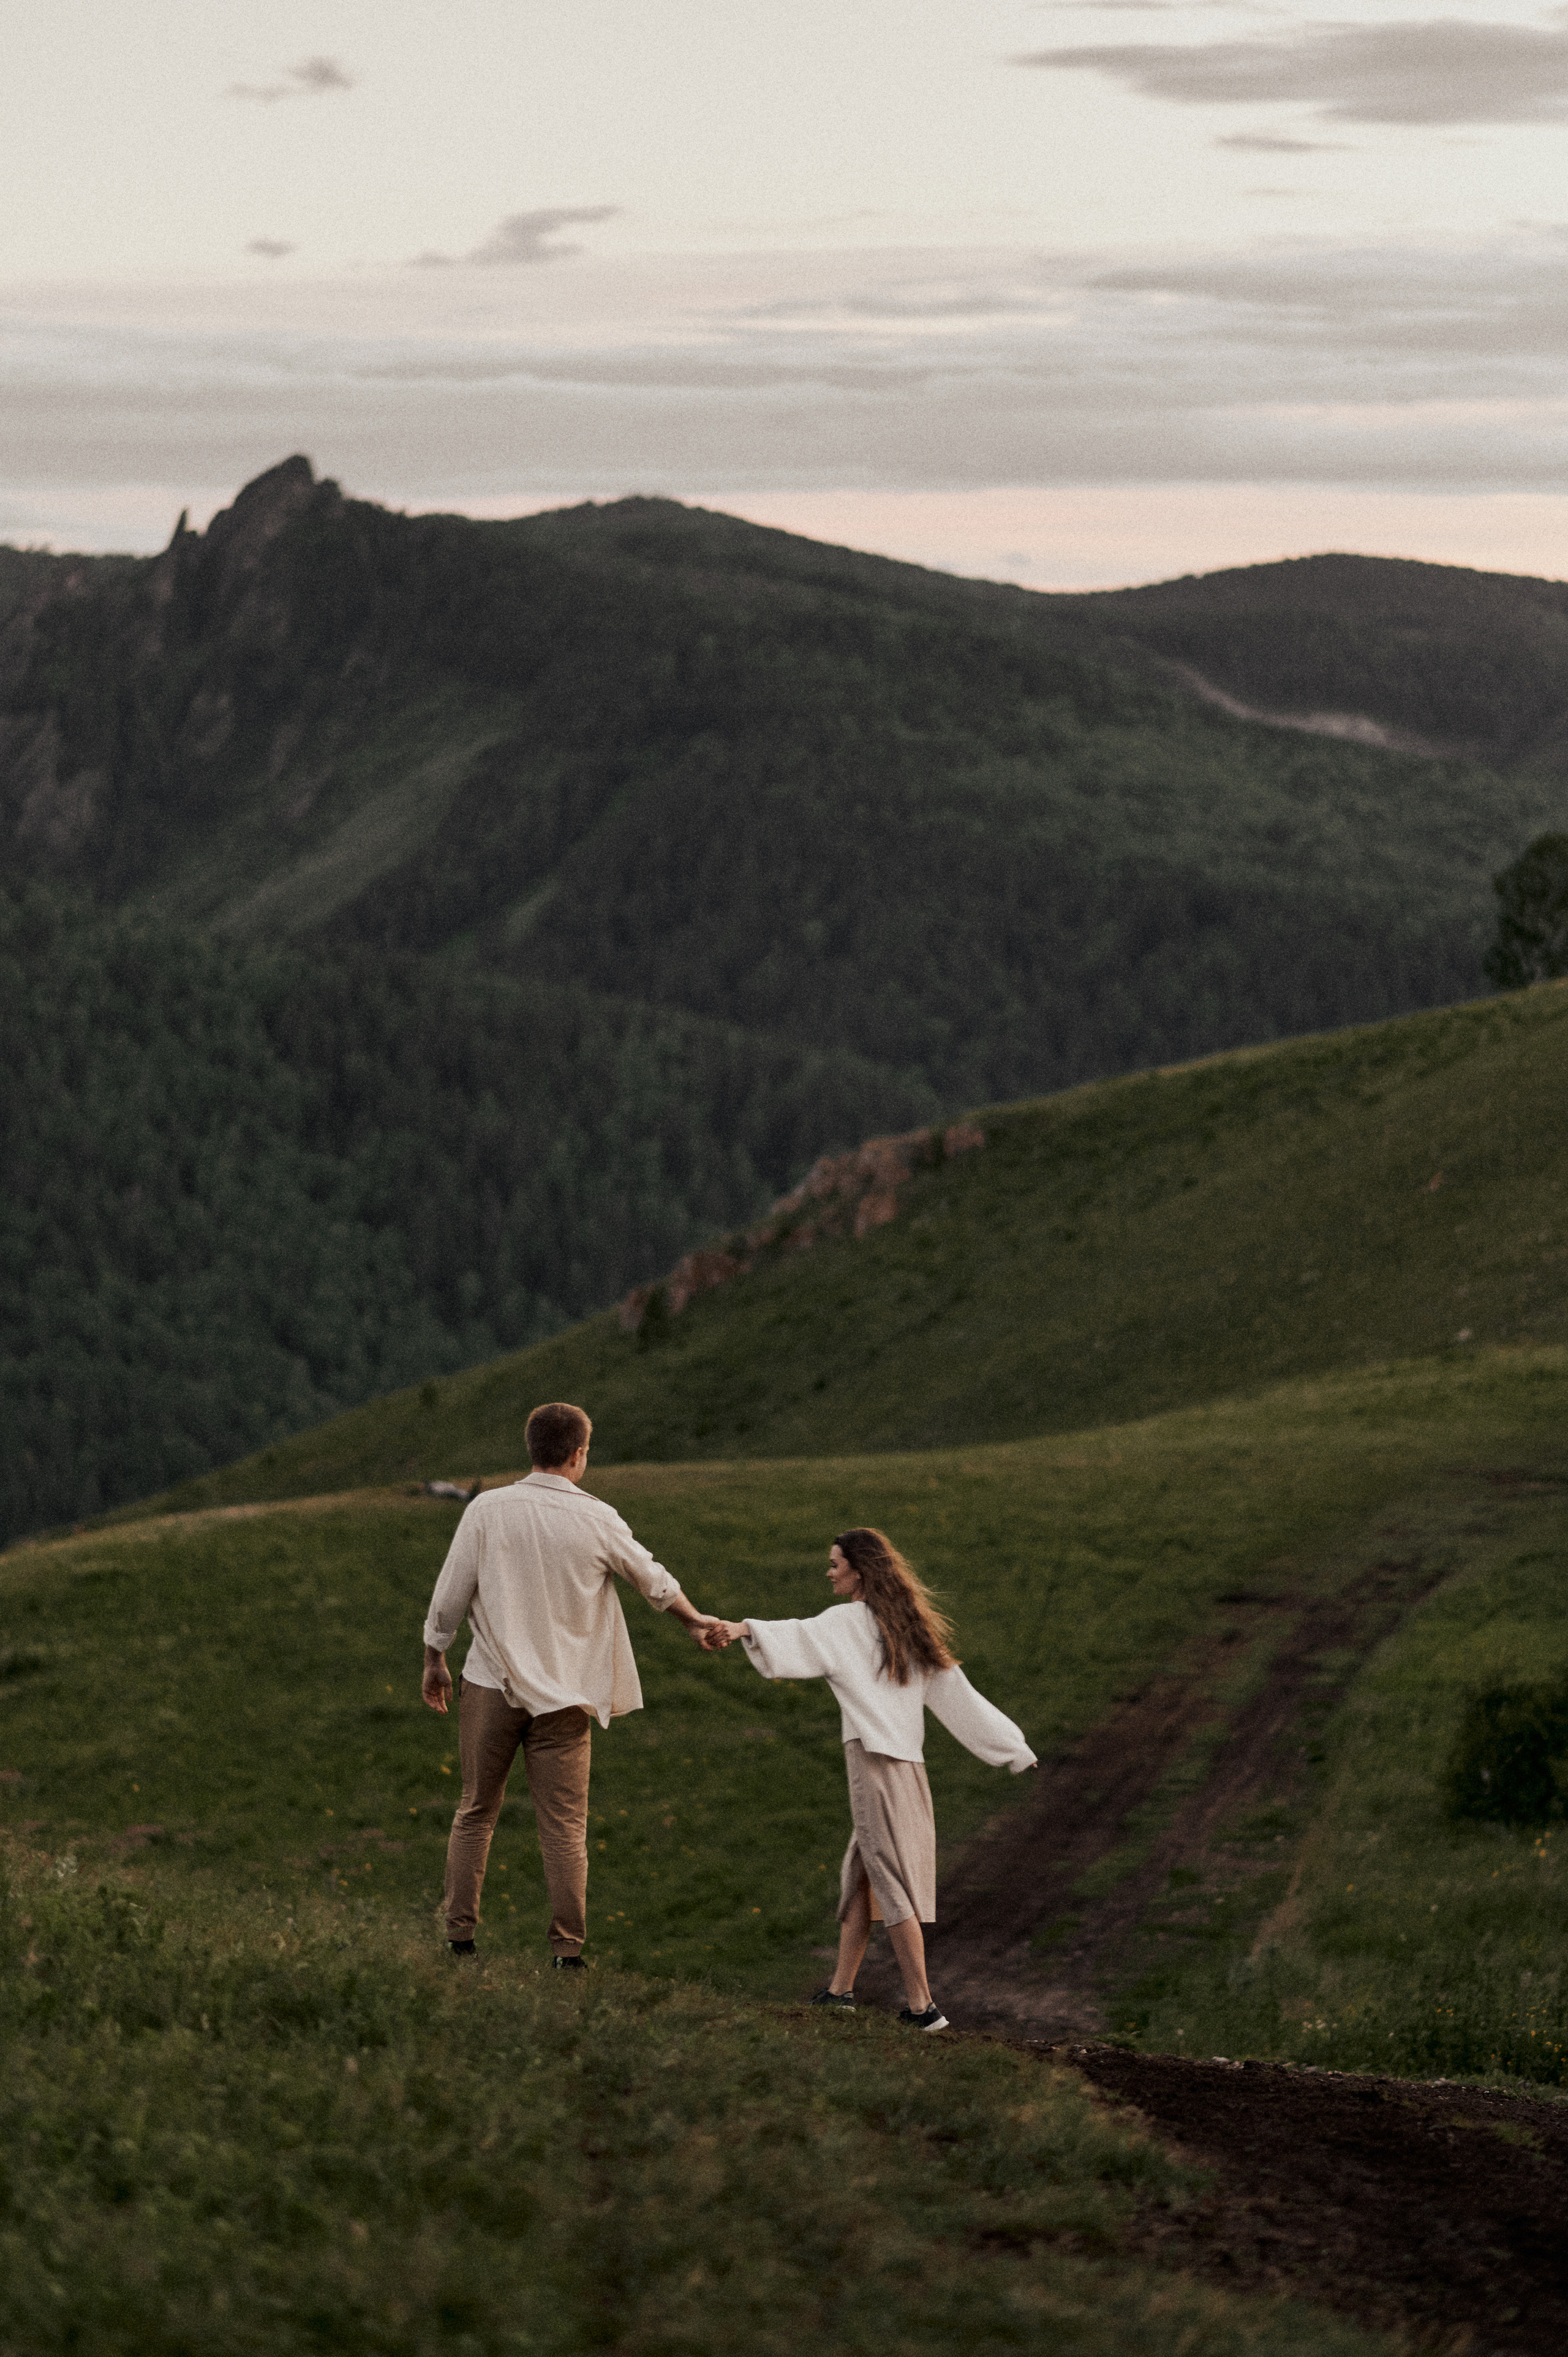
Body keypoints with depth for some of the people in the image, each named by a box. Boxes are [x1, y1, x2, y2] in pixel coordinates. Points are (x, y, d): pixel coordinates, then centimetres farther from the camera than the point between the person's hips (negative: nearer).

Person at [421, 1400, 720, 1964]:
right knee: (564, 1827, 4)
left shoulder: (487, 1510, -6)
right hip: (562, 1697, -1)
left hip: (491, 1685, 1)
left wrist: (435, 1661, 14)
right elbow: (653, 1580, 10)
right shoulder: (597, 1520, -5)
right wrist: (695, 1620, 30)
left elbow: (450, 1596, -2)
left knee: (476, 1812, 13)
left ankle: (459, 1934, 15)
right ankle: (567, 1948, 3)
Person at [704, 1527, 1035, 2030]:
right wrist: (1012, 1747, 24)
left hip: (873, 1759, -7)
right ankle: (841, 1989, 17)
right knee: (861, 1874, 15)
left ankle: (922, 2004, -8)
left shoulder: (848, 1622, -4)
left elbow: (799, 1639, -24)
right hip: (909, 1764, 7)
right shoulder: (909, 1629, 17)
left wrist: (744, 1629, -39)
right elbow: (954, 1691, 19)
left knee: (891, 1882, -6)